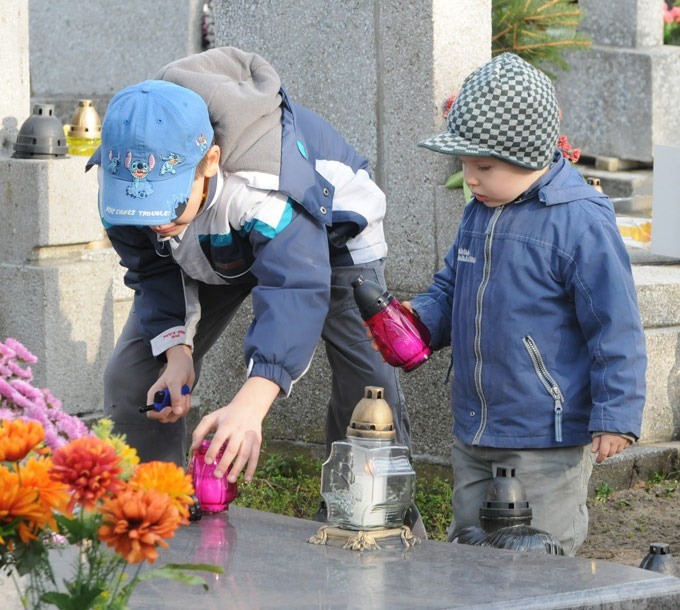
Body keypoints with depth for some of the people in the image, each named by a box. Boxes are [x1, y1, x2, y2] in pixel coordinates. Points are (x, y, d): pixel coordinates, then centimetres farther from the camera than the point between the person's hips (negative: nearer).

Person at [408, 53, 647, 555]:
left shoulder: (581, 222, -15)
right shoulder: (479, 214, 9)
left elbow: (616, 326, -14)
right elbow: (450, 291, 23)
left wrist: (616, 415, -15)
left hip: (549, 441, -8)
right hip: (474, 436, 8)